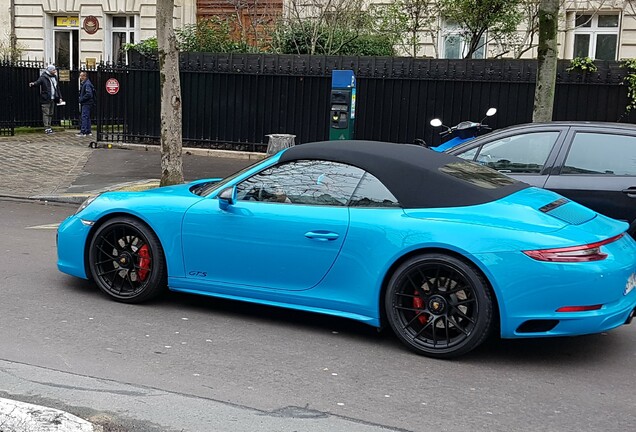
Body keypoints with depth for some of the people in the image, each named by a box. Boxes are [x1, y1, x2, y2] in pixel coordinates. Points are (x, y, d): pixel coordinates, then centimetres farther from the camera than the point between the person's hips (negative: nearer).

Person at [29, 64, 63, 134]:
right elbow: (38, 82, -23)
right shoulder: (44, 77, -7)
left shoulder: (55, 77, 14)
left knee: (51, 114, 11)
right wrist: (33, 84, -46)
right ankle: (46, 128, -6)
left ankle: (49, 127, 18)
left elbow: (57, 88, 20)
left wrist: (60, 97, 17)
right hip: (46, 99, -7)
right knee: (46, 114, -6)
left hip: (53, 99, 7)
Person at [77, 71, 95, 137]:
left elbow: (88, 94, -25)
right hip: (85, 104, 11)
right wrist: (81, 99, 12)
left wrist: (81, 99, -17)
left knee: (84, 117, -10)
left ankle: (83, 132, -11)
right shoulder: (84, 83, 17)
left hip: (86, 104, -11)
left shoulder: (87, 84, -16)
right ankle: (88, 131, 18)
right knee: (87, 117, 13)